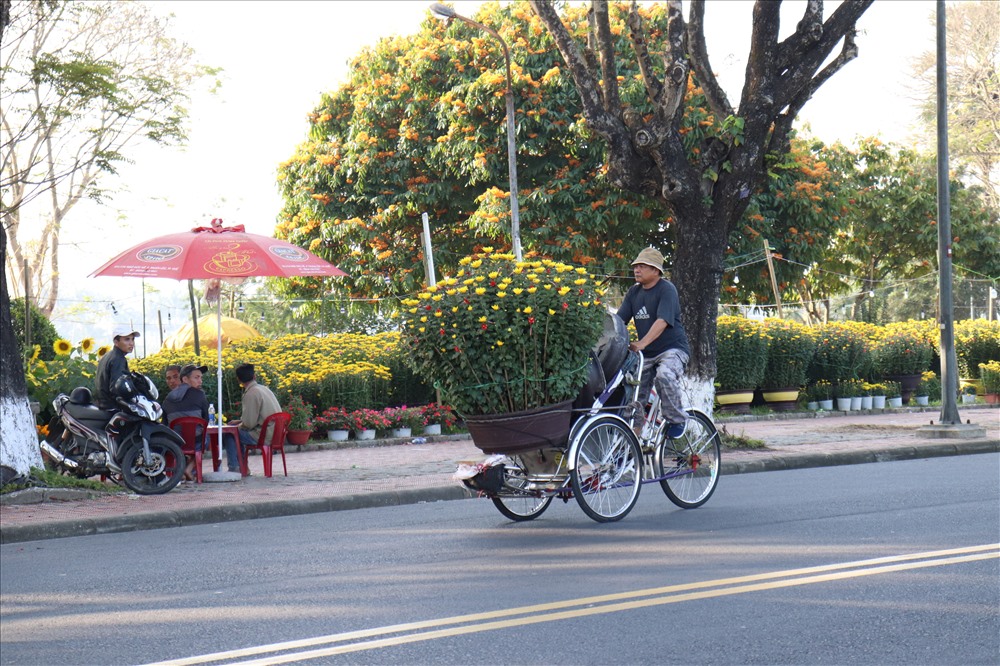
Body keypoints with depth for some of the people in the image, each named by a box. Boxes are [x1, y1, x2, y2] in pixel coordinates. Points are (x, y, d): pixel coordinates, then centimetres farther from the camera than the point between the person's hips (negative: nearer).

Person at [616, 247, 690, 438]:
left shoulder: (666, 289, -11)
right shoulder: (634, 292, 10)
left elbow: (662, 321, -25)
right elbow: (619, 320, 5)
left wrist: (642, 343, -38)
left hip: (672, 347, -7)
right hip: (646, 353, 7)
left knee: (665, 375, -34)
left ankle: (677, 420, -17)